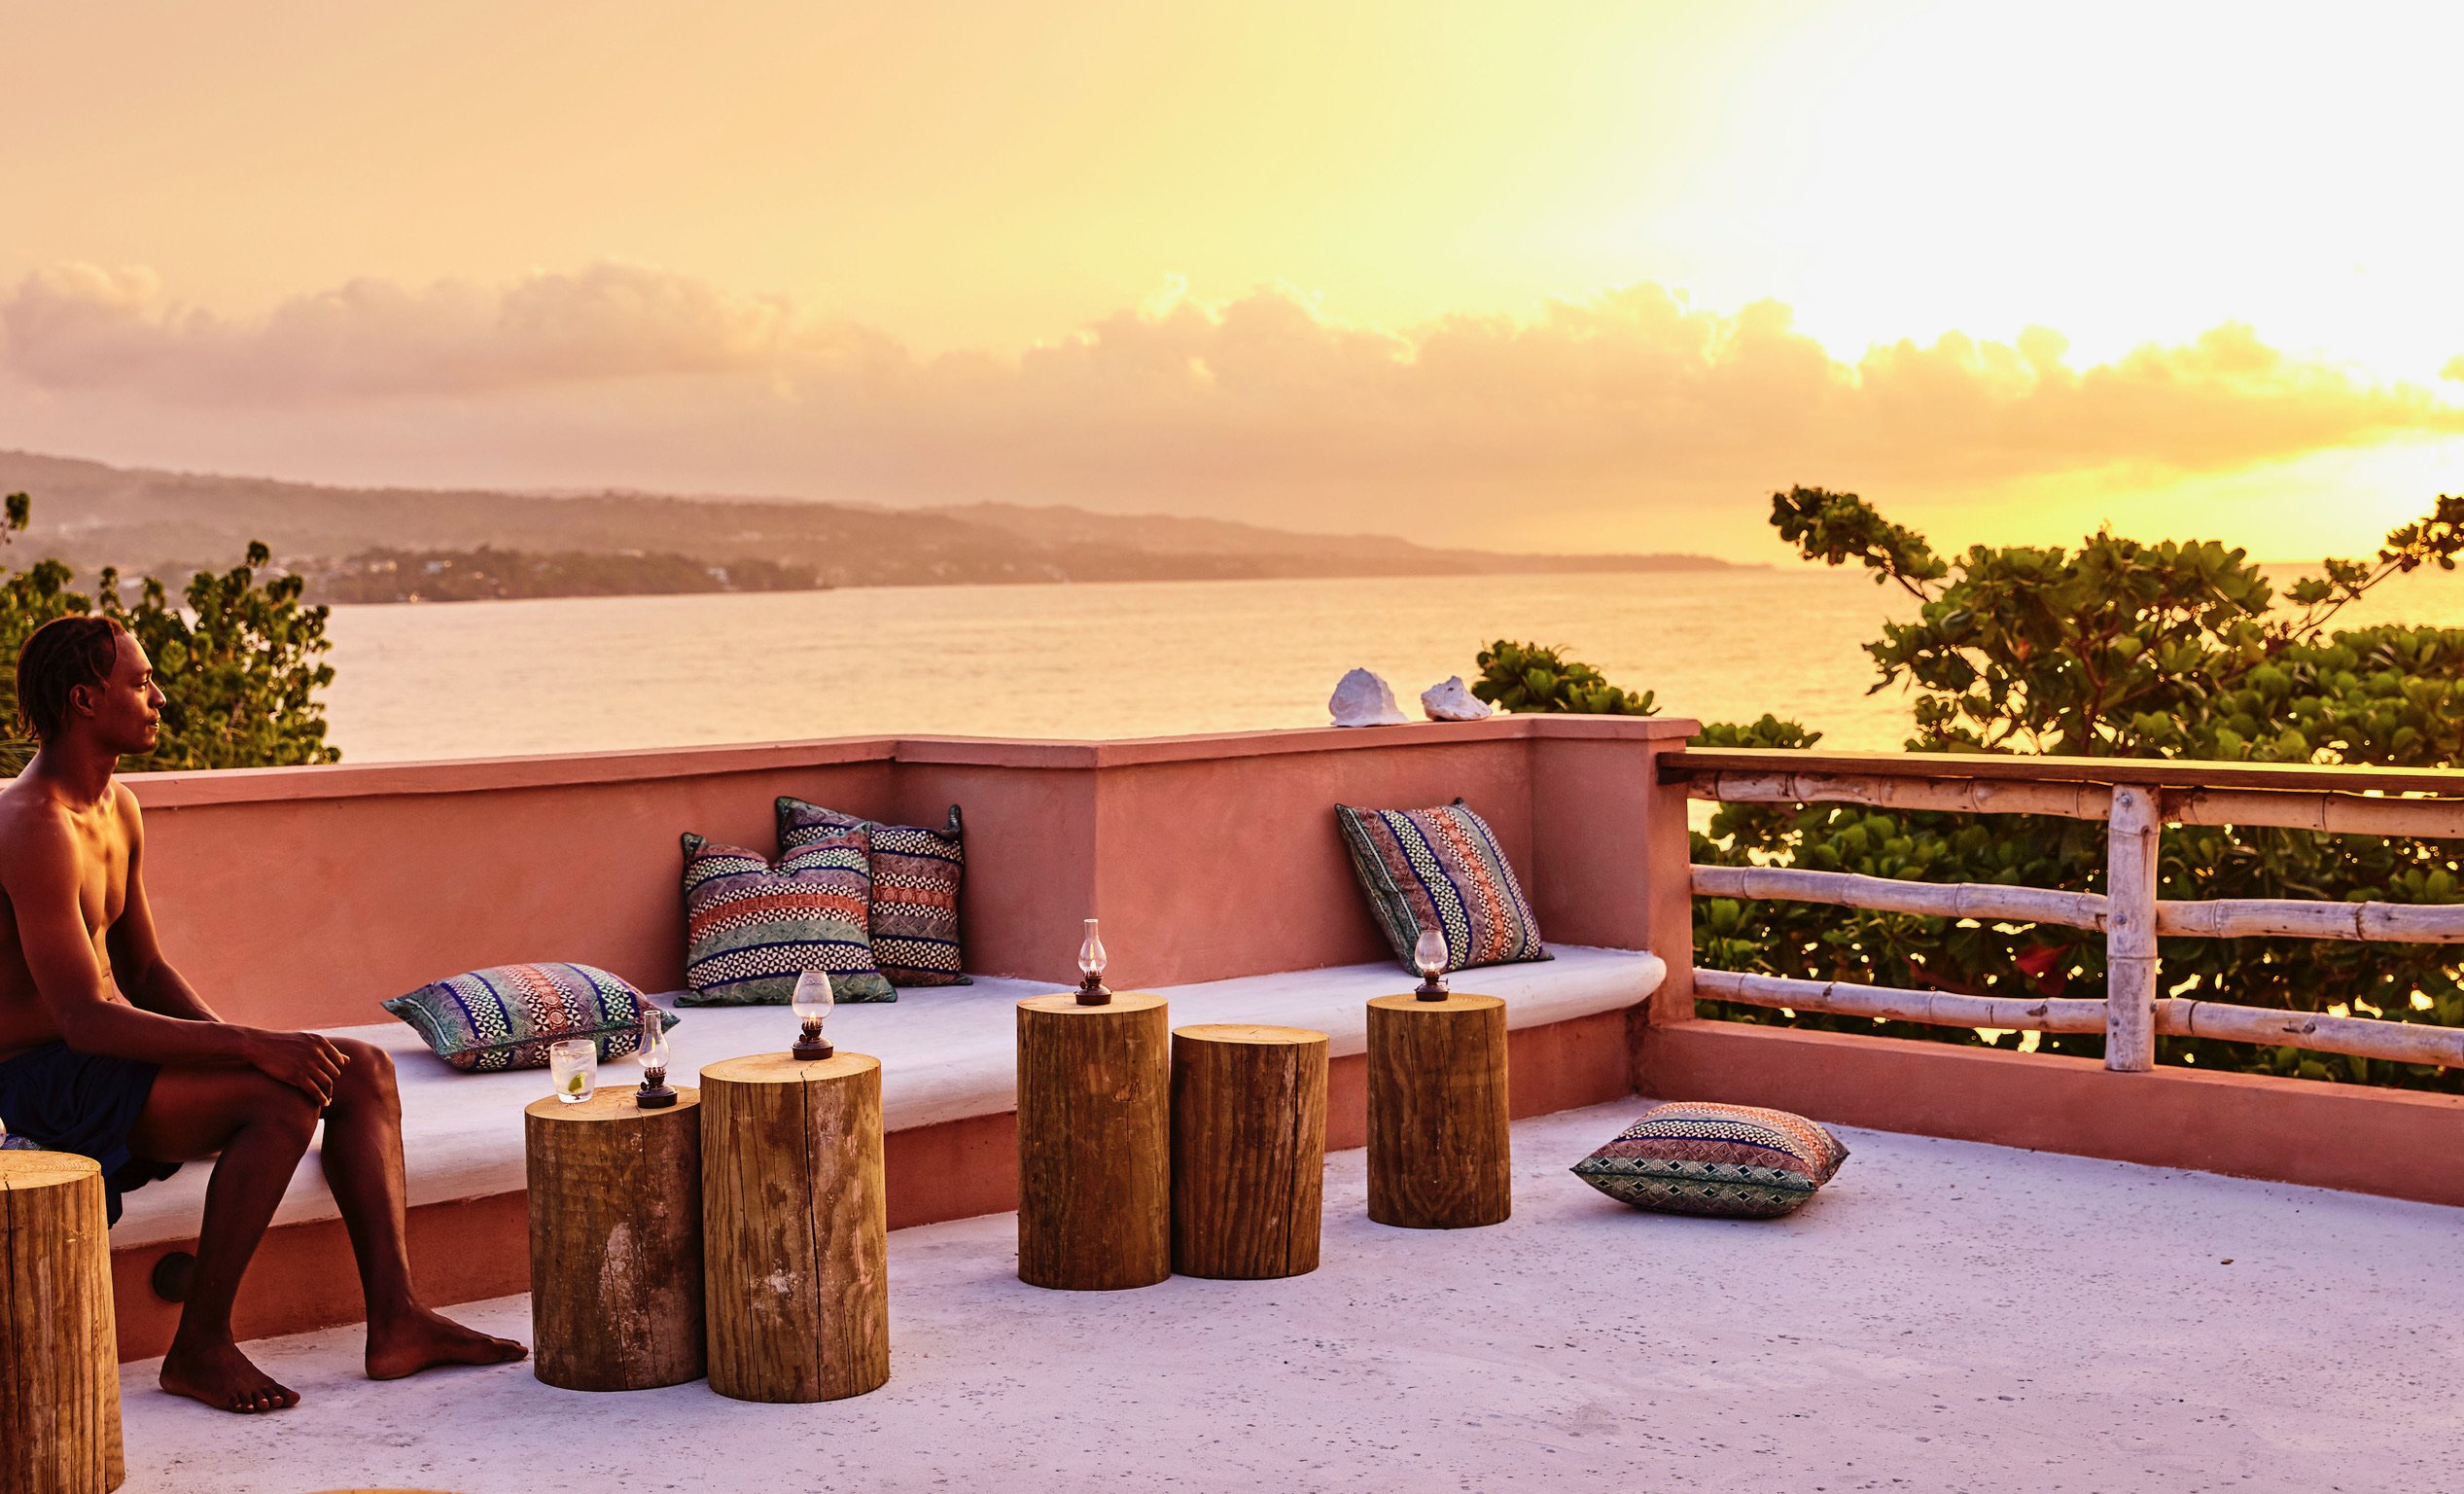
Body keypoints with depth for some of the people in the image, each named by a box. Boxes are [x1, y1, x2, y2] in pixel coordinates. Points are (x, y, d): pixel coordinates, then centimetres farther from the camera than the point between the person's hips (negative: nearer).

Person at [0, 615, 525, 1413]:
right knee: (284, 1100, -29)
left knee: (363, 1069, -2)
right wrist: (250, 1045, -29)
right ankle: (199, 1347, -17)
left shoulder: (117, 808, 12)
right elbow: (85, 1019, -26)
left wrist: (237, 1042, -1)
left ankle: (394, 1321, -9)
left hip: (107, 1053, 10)